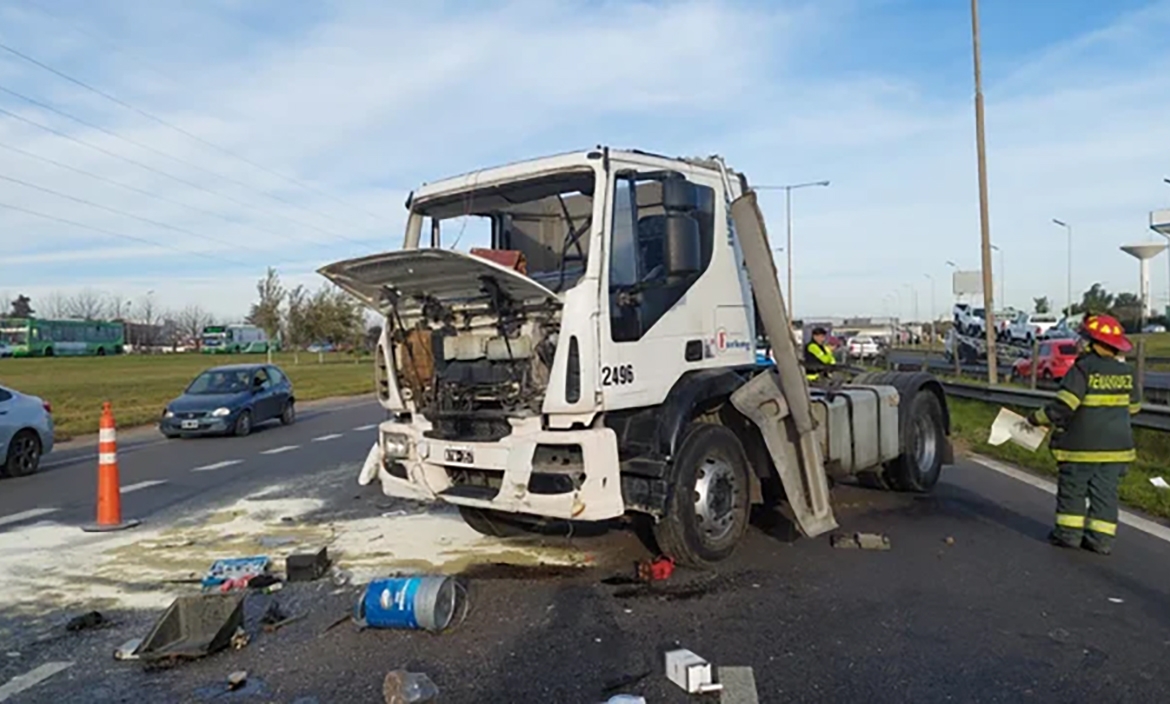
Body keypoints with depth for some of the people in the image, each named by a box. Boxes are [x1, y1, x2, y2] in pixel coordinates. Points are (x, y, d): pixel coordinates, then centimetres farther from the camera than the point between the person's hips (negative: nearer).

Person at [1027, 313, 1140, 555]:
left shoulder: (1083, 369, -16)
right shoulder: (1125, 372, 4)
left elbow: (1063, 406, -20)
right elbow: (1134, 406, 16)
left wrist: (1036, 418, -8)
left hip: (1081, 446, -5)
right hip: (1116, 445, 5)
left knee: (1072, 490, 7)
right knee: (1105, 492, 9)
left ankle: (1069, 532, 10)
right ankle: (1101, 538, 10)